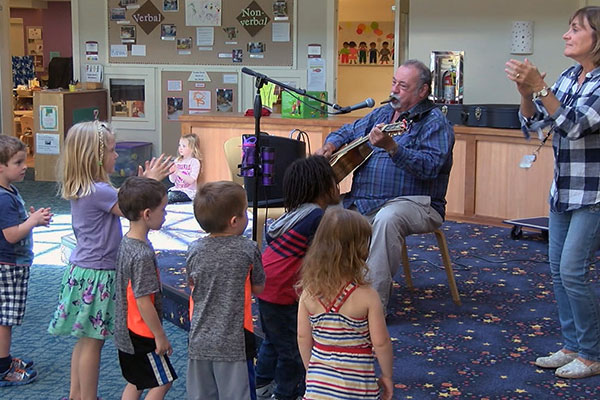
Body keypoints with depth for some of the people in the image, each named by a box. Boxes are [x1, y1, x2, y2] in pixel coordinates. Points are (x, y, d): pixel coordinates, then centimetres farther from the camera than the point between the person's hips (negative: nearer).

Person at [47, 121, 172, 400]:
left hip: (82, 270, 10)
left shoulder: (81, 189, 8)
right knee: (92, 341, 1)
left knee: (85, 338, 19)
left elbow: (123, 204, 17)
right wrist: (151, 181, -7)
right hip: (96, 274, -10)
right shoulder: (99, 191, -23)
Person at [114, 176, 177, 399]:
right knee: (163, 381, 5)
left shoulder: (126, 242, 3)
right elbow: (143, 301, -25)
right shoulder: (143, 255, -27)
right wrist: (161, 337, -16)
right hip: (142, 334, -9)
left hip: (126, 329, 9)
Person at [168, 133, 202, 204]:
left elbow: (191, 180, -16)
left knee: (170, 196, -28)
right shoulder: (177, 161, 11)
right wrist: (171, 172, -11)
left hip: (188, 192, -5)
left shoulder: (194, 162, -6)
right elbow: (172, 180, 10)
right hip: (176, 189, 6)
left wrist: (178, 172, -23)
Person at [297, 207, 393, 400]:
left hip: (318, 379, 4)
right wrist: (387, 376, 4)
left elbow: (303, 337, 2)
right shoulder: (366, 296, -17)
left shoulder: (309, 292, -6)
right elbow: (380, 342, -11)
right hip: (356, 384, -4)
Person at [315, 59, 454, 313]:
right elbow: (347, 132, 34)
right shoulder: (381, 114, 20)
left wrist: (391, 147, -32)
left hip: (413, 203, -7)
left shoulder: (434, 123, -3)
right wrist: (330, 145, 12)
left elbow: (430, 166, -21)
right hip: (362, 202, 7)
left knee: (386, 218, -39)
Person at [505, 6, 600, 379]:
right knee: (558, 271, 10)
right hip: (563, 191, 8)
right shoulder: (568, 78, 8)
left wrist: (538, 86, -29)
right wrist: (525, 91, -12)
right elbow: (534, 123, 6)